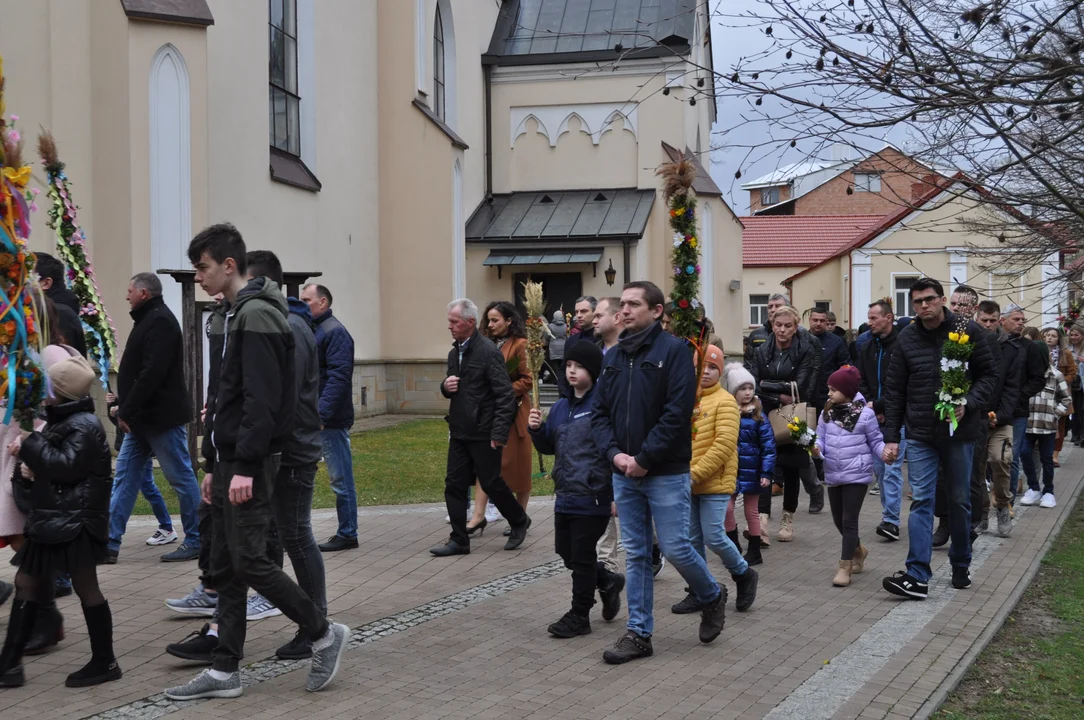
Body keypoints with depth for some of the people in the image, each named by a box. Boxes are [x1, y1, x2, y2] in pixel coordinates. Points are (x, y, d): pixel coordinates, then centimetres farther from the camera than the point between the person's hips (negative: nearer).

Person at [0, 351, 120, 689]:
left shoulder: (84, 426, -13)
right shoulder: (58, 421, 17)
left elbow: (65, 467, -24)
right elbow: (48, 467, 22)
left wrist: (30, 443, -18)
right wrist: (27, 469, 0)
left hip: (75, 523, -10)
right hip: (50, 520, 10)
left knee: (86, 588, -2)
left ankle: (105, 662, 8)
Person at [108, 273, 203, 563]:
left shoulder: (160, 321, -15)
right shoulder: (149, 320, 17)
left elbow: (151, 374, -24)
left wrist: (126, 411, -20)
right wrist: (126, 410, 11)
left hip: (162, 417, -11)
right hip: (143, 418, 11)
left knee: (181, 478, -1)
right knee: (125, 477, 8)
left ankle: (197, 541, 6)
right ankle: (110, 543, 10)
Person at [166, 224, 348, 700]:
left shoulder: (258, 316, -14)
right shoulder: (234, 316, 17)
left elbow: (263, 399, -22)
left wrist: (246, 466, -24)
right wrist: (212, 464, 19)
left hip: (250, 464, -10)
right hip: (228, 463, 10)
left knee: (248, 561, -7)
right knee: (225, 568, 9)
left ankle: (323, 634, 8)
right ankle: (224, 671, 14)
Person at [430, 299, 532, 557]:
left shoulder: (488, 351, -14)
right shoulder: (455, 352, 12)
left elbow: (505, 395, -17)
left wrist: (499, 433, -20)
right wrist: (446, 386, -1)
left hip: (483, 433, -8)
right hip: (460, 431, 8)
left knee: (491, 482, 3)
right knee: (454, 485, 5)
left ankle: (519, 521, 26)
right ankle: (459, 540, 12)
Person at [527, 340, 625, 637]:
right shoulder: (560, 407, 11)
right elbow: (549, 447, 21)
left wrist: (617, 495, -17)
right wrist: (537, 429, -1)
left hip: (592, 498, -8)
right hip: (565, 496, 8)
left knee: (582, 557, 2)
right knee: (567, 553, 15)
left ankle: (580, 615, 16)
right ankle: (608, 581, 37)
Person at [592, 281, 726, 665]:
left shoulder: (673, 351, -9)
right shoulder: (612, 357, 10)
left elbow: (677, 413, -16)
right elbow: (600, 413, 10)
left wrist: (644, 458, -16)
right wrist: (614, 453, -7)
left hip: (666, 473, -6)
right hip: (624, 473, 6)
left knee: (675, 548, -2)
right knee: (635, 554, 9)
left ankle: (712, 597, 26)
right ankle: (639, 633, 17)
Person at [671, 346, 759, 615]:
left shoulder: (724, 401, -7)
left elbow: (725, 444, -16)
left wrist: (696, 474, -19)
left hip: (714, 483, -5)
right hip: (686, 484, 5)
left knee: (714, 537, -6)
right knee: (692, 539, 9)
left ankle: (744, 574, 18)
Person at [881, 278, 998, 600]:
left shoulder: (968, 331, -5)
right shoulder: (907, 338, 0)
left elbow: (989, 374, -1)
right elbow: (894, 390, 3)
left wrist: (968, 403, -19)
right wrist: (891, 437, 0)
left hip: (959, 432, 0)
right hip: (920, 434, 1)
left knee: (960, 501, 11)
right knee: (921, 502, -5)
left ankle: (961, 567, 28)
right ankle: (917, 576, -8)